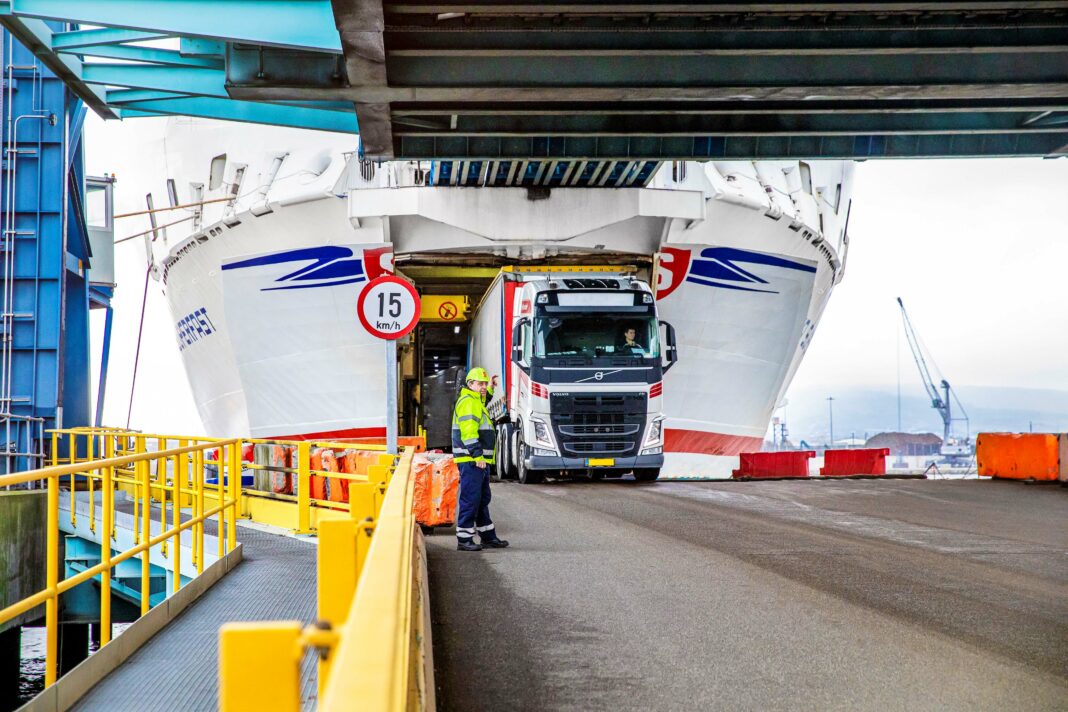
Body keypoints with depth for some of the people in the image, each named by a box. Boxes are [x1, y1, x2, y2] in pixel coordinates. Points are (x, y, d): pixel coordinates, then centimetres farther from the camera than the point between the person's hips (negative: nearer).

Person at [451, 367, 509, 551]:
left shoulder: (476, 401, 20)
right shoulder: (468, 402, -12)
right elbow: (468, 431, -22)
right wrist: (478, 456, -25)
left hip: (480, 460, 11)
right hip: (471, 460, -11)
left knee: (483, 500, 16)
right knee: (470, 499, -10)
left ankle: (488, 537, 23)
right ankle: (464, 540, -8)